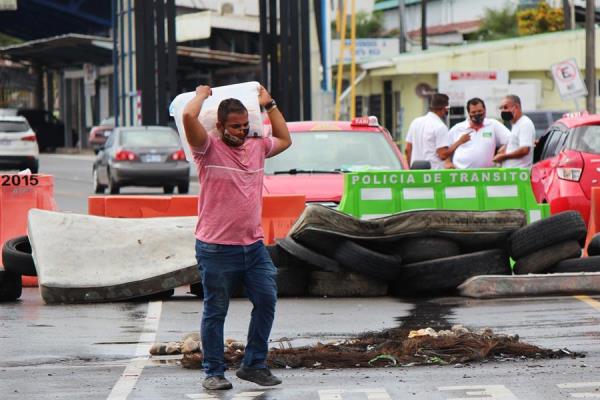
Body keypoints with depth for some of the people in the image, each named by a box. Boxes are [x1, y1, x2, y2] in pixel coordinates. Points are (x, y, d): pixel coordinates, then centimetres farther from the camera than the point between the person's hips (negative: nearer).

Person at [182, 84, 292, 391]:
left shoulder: (257, 147, 13)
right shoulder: (209, 149, -5)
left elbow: (285, 139, 33)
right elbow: (189, 117, -22)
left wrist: (269, 105, 27)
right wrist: (201, 95, -2)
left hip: (254, 245, 6)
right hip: (216, 248, -6)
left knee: (266, 301, 1)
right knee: (215, 313, 2)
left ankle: (253, 365, 13)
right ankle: (214, 372, 10)